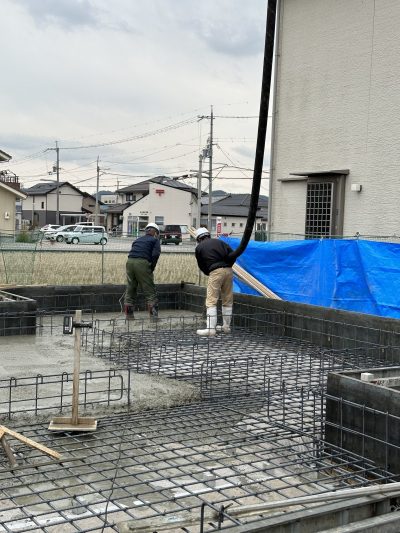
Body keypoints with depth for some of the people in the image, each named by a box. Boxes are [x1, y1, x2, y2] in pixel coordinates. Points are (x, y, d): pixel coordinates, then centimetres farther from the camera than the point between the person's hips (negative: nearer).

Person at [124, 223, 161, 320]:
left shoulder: (137, 240, 28)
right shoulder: (155, 240, 11)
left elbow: (133, 252, 21)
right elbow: (155, 254, -6)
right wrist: (152, 268, 3)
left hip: (130, 261, 5)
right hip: (142, 263, -5)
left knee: (130, 290, 14)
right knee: (150, 291, 3)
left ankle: (128, 315, 18)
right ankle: (154, 315, 0)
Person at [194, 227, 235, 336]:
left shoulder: (199, 248, 11)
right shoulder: (219, 242, 18)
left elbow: (202, 266, 15)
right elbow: (232, 254, 8)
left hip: (215, 272, -4)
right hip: (228, 271, 5)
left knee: (211, 301, -4)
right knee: (227, 301, 15)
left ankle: (210, 329, -12)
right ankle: (226, 326, 23)